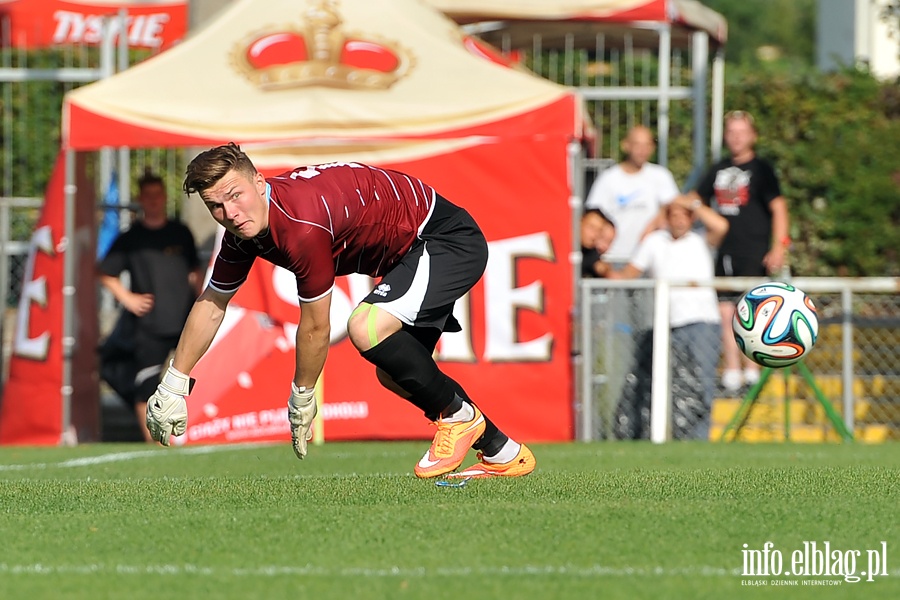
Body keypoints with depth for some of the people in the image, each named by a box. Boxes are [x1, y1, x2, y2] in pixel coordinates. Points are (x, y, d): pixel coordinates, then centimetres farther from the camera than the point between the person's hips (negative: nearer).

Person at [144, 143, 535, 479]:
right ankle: (503, 453, 27)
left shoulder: (303, 226, -33)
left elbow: (315, 327, -22)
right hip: (408, 251, 10)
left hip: (449, 240, -10)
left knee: (366, 328, -28)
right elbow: (210, 305, 9)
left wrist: (301, 399, -7)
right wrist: (172, 386, 13)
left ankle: (459, 415, -7)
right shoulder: (244, 226, -6)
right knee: (394, 374, 13)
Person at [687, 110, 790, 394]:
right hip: (725, 251, 5)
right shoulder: (719, 170, 15)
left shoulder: (761, 170, -2)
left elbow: (778, 207, -8)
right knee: (725, 312, 3)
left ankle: (752, 372, -4)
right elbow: (695, 202, 24)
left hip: (753, 253, -5)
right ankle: (731, 373, 7)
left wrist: (779, 246, -17)